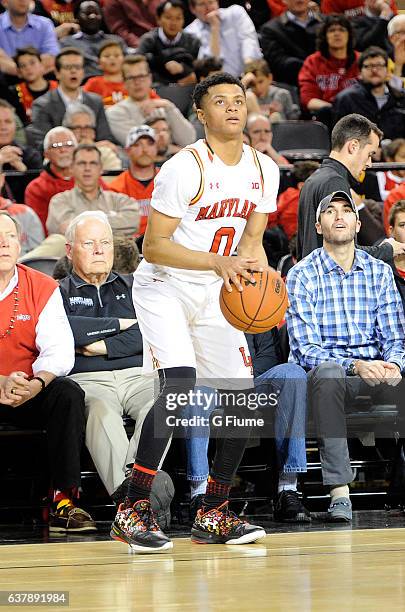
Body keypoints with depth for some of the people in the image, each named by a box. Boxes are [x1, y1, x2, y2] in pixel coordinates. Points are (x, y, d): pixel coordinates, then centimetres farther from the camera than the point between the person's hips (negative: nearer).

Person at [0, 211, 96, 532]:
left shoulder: (43, 288, 3)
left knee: (69, 393, -26)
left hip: (29, 394, 2)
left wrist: (37, 383, -28)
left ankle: (65, 502, -28)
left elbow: (59, 349, -7)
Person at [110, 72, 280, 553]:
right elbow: (152, 246, -21)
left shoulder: (264, 170, 1)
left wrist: (254, 266, -10)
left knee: (242, 398, -1)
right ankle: (132, 511, -19)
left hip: (215, 295, 7)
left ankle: (212, 515, 12)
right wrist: (217, 263, -30)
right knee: (179, 386, -26)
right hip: (163, 289, -7)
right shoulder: (184, 168, -20)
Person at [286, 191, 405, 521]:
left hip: (373, 369, 3)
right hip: (326, 368, -3)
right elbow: (305, 349, -9)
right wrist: (355, 365, -26)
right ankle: (339, 491, -41)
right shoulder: (302, 275, -1)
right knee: (328, 374, -39)